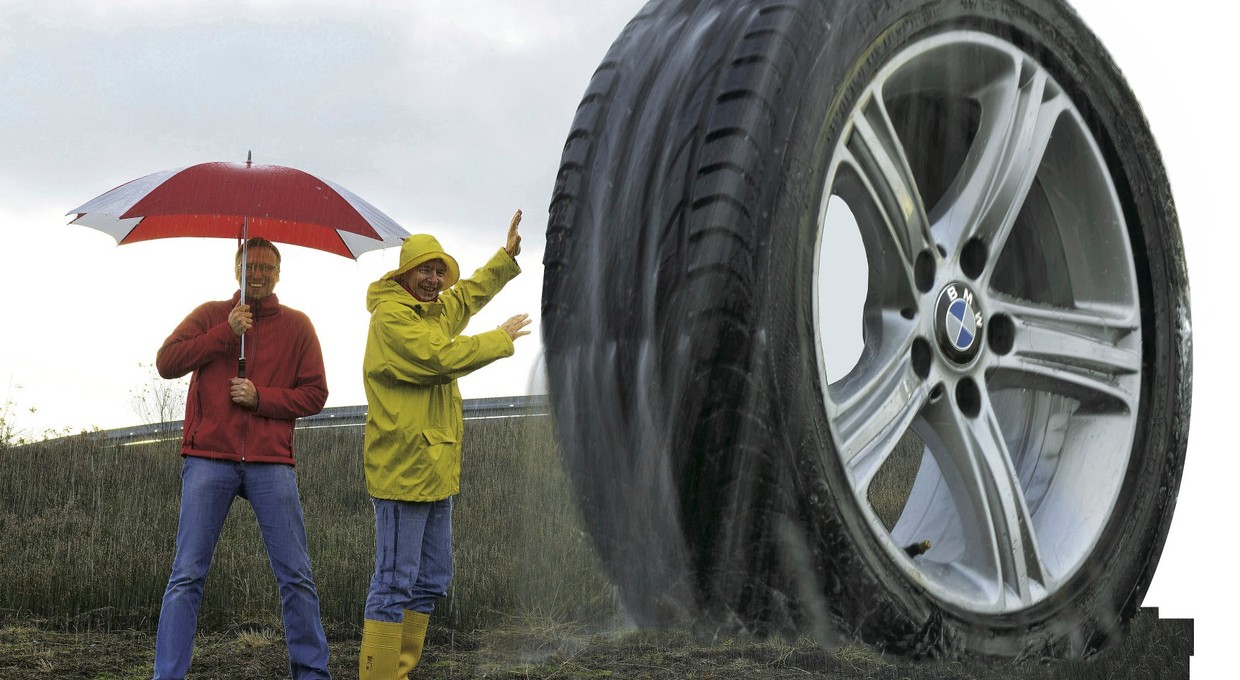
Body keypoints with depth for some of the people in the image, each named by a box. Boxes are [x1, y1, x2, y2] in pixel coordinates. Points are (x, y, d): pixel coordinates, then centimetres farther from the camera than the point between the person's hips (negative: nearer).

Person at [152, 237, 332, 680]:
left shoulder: (296, 325, 11)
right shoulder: (210, 315, 11)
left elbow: (314, 394, 7)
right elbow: (166, 363, -2)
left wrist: (261, 397, -8)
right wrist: (226, 332, -8)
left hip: (270, 461, 1)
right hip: (209, 457, -1)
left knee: (296, 576, 0)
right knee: (187, 575, -5)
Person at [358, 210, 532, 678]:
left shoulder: (434, 312, 17)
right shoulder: (391, 316, -12)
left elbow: (470, 294, 38)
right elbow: (443, 357, -21)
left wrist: (507, 255, 32)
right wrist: (501, 339, -8)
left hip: (436, 472, 10)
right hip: (402, 471, -10)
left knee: (431, 582, 14)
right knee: (395, 584, -10)